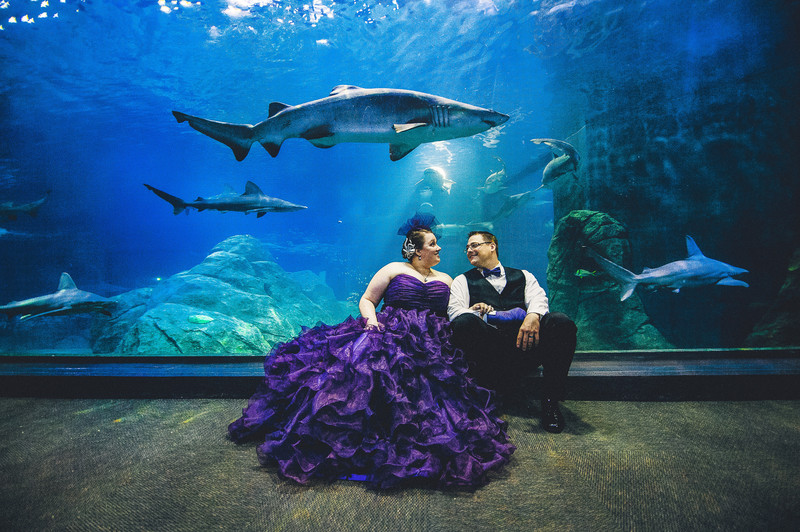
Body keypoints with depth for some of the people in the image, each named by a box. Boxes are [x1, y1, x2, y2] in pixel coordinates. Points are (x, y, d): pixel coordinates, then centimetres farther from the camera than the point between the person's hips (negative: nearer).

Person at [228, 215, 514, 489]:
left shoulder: (446, 279, 26)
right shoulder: (394, 269, 14)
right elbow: (366, 300, 11)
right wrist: (372, 319, -9)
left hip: (430, 344, 3)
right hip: (389, 333, -2)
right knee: (359, 359, -32)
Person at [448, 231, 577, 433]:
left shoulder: (523, 276, 26)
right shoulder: (463, 281, 23)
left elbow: (538, 299, 5)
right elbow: (454, 311, 5)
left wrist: (533, 316, -19)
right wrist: (474, 312, -15)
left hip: (524, 342, 1)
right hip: (488, 347, -1)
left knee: (561, 322, -27)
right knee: (464, 322, -33)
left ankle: (550, 400, -17)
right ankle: (502, 386, -22)